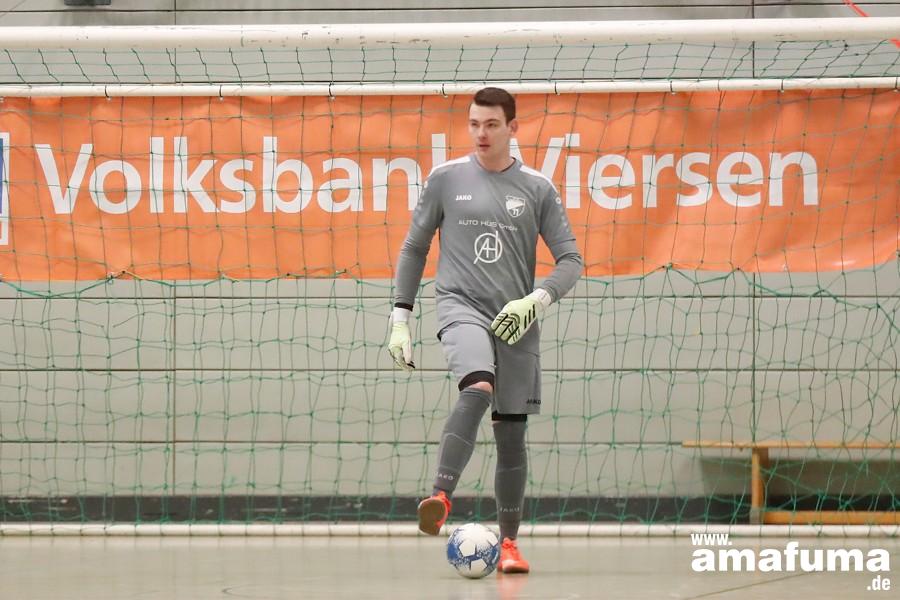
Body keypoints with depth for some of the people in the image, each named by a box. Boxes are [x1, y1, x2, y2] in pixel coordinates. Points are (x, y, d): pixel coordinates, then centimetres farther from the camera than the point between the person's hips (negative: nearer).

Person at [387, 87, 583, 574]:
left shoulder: (536, 188, 6)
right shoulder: (446, 178, 5)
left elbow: (571, 260, 6)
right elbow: (413, 249, 12)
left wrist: (534, 301, -11)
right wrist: (400, 318, 6)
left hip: (516, 320, 2)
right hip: (461, 306, -2)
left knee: (511, 432, 4)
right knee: (478, 388, -32)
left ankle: (508, 543, 14)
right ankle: (440, 498, -38)